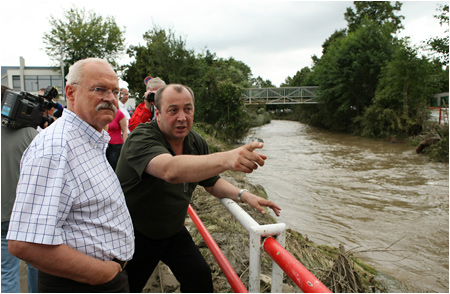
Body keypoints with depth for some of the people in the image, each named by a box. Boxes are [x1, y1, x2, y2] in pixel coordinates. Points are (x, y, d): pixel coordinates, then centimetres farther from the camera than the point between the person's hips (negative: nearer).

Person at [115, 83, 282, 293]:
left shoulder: (197, 143, -7)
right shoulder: (141, 139, -28)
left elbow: (211, 182, 5)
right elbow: (170, 170, -49)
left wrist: (243, 195, -13)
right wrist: (226, 159, -63)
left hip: (173, 232, 5)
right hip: (135, 236, -4)